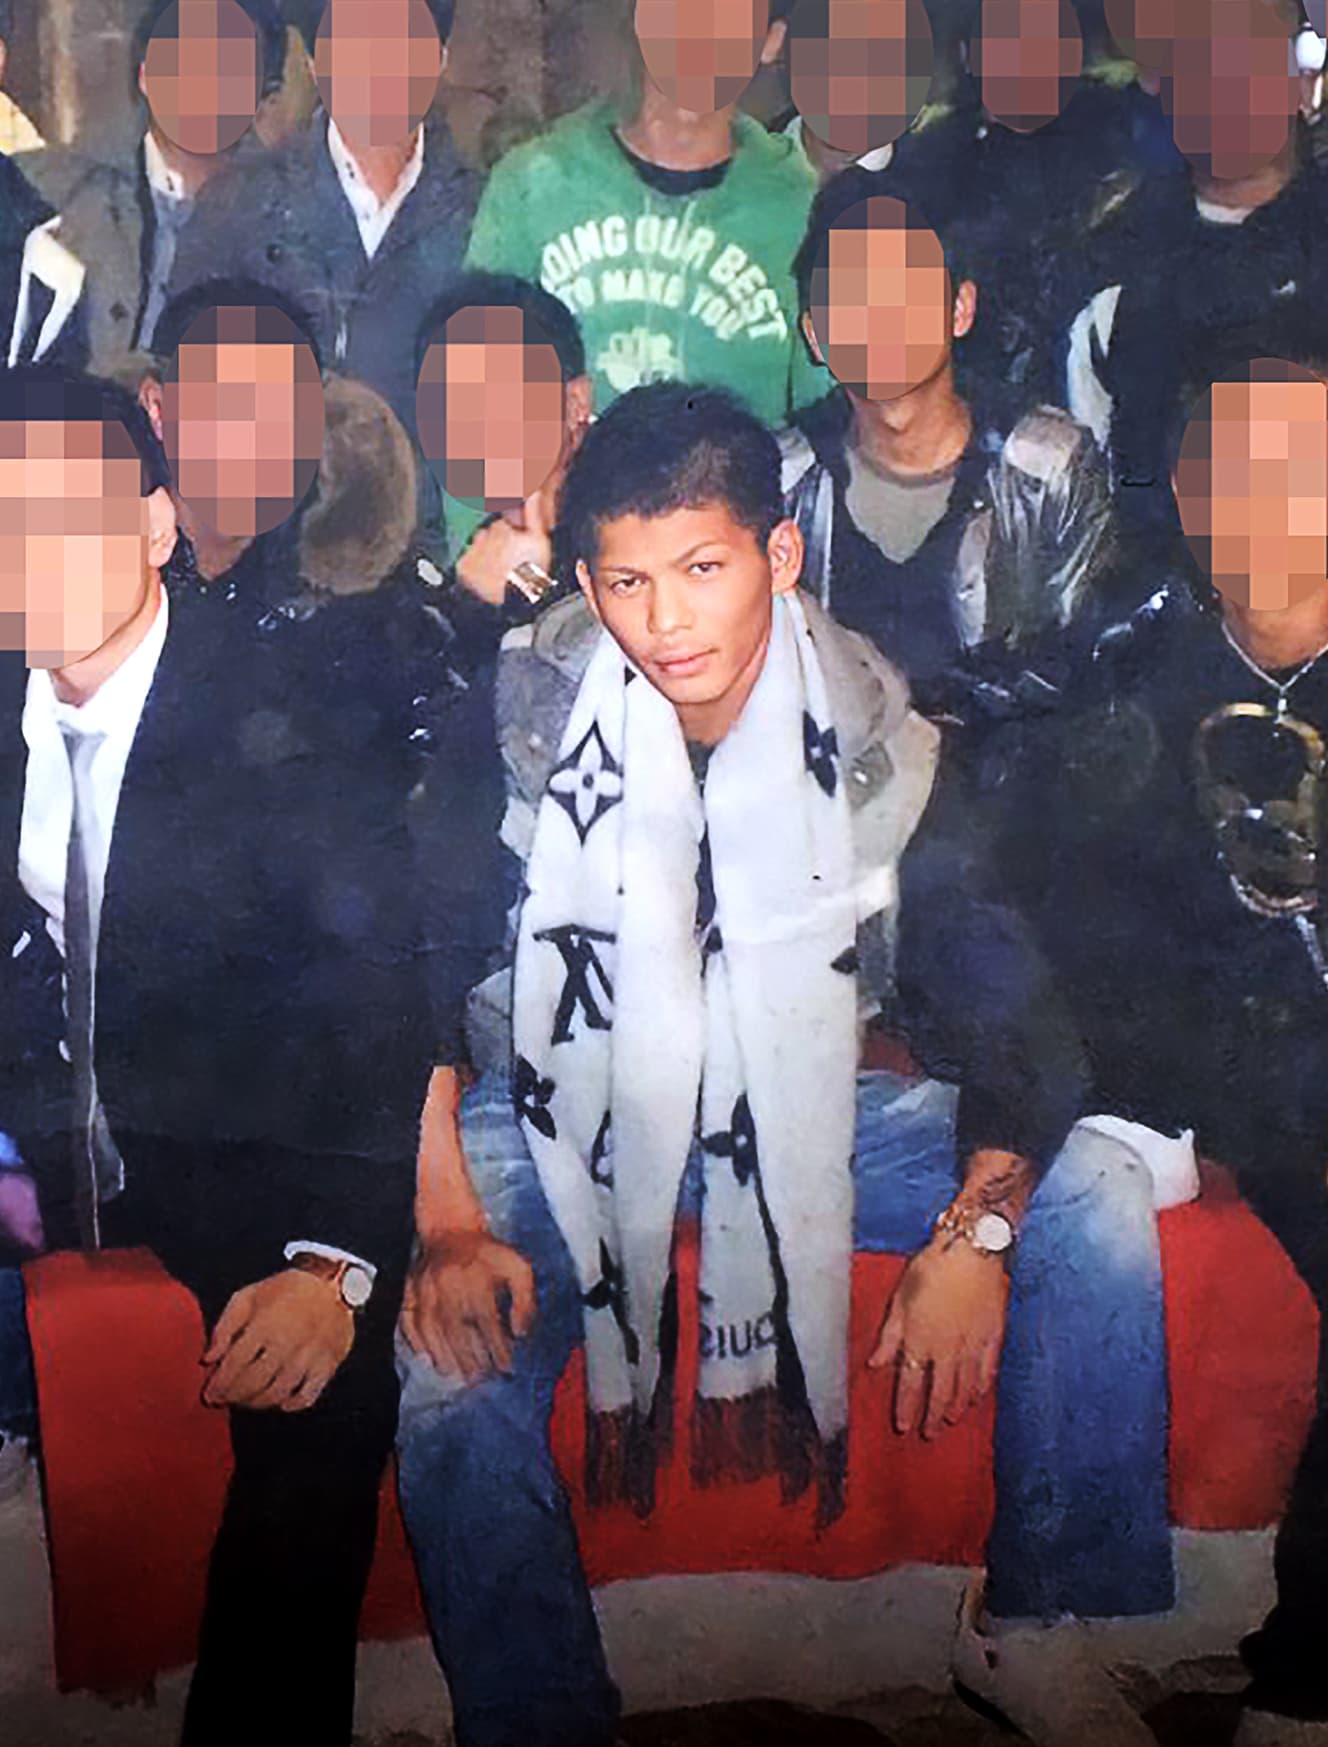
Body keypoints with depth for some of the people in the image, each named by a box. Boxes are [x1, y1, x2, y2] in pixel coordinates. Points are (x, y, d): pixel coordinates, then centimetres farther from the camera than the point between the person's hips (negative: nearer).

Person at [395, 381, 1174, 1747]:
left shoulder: (878, 730, -10)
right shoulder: (514, 714, -14)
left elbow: (1001, 991, -6)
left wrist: (977, 1227, -20)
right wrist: (444, 1223, -22)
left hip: (802, 1104, 2)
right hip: (567, 1111, -1)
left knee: (1096, 1199, -13)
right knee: (451, 1367, -29)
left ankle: (1040, 1626, 4)